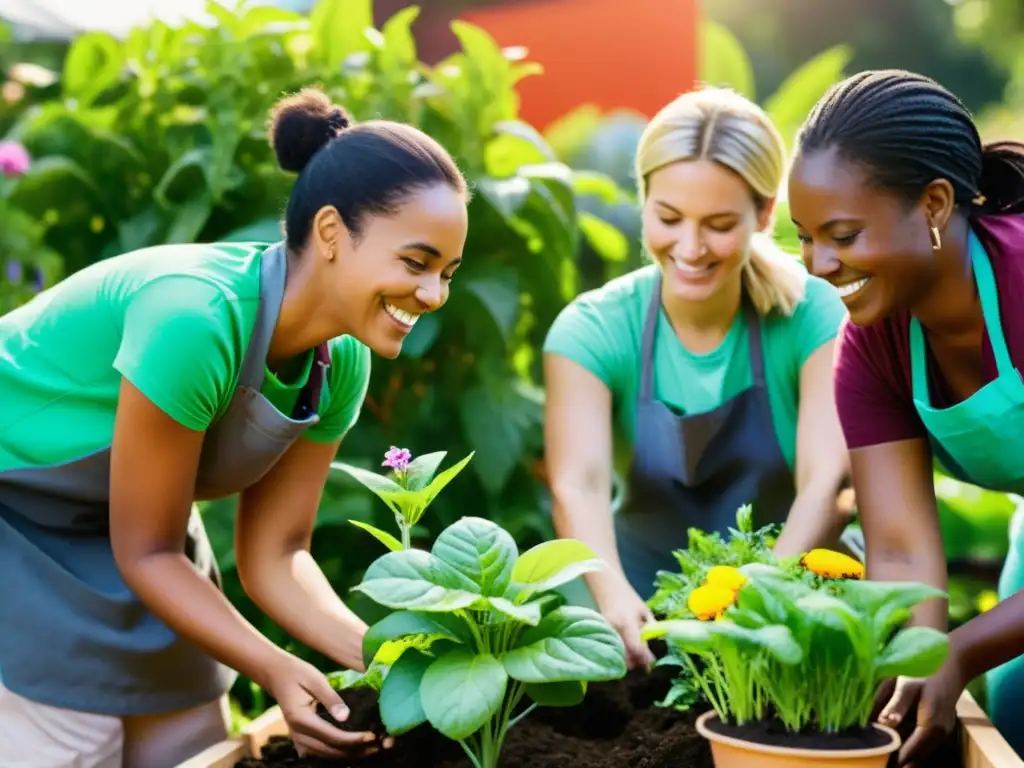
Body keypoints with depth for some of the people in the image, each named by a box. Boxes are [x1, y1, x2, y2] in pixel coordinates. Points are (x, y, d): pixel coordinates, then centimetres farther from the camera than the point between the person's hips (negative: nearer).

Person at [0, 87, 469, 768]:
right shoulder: (196, 317, -34)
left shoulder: (339, 365, -12)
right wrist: (274, 669, -32)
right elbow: (146, 551, -24)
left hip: (118, 528, 7)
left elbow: (273, 554, -6)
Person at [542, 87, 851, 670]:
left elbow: (827, 481, -25)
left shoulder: (812, 316, -13)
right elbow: (579, 484, -28)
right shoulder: (594, 329, -13)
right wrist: (615, 596, -48)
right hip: (649, 594, 1)